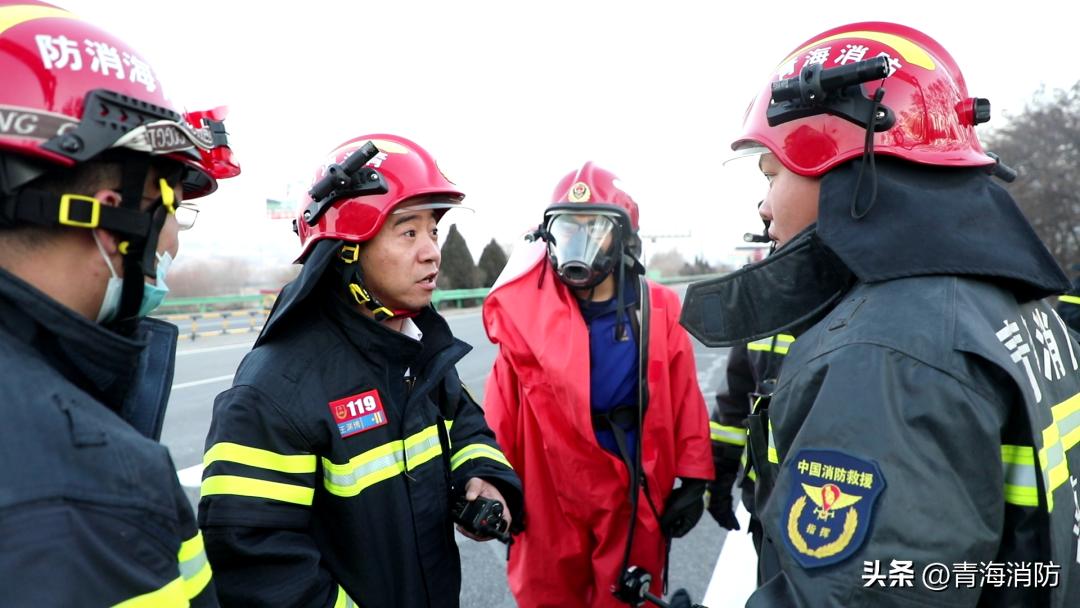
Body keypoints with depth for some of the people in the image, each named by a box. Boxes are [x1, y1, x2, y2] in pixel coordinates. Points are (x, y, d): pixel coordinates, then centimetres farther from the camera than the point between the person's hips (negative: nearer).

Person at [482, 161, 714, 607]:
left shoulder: (657, 310, -5)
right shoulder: (525, 312, -7)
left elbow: (684, 400, 1)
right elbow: (503, 411, -1)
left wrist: (693, 480, 2)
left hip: (634, 499, 0)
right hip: (550, 499, 0)